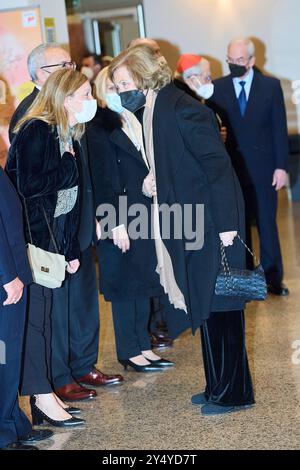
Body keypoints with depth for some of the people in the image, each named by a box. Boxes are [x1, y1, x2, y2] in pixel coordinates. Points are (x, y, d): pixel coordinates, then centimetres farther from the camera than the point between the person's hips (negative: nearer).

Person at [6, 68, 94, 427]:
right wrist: (69, 167, -15)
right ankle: (42, 397, 3)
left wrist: (71, 249, 13)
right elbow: (29, 186, -23)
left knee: (43, 314, 11)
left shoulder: (68, 135, 12)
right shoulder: (35, 131, -15)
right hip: (31, 239, -8)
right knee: (34, 314, -4)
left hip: (52, 240, 8)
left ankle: (43, 393, 17)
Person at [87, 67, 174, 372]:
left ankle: (142, 346, 22)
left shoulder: (138, 121, 11)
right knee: (125, 286, 3)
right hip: (120, 220, -7)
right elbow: (103, 180, -14)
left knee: (143, 283, 12)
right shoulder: (99, 129, -10)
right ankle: (129, 352, 14)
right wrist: (116, 223, -16)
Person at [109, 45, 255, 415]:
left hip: (210, 222, -9)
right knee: (204, 304, 15)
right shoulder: (148, 113, 8)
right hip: (187, 225, 9)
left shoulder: (182, 109, -19)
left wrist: (226, 224, -21)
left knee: (218, 304, 0)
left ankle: (232, 393, 12)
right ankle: (219, 385, 27)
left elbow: (217, 165, -20)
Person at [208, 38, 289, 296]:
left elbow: (280, 128, -1)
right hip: (233, 166, 1)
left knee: (267, 223, 6)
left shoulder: (270, 85, -1)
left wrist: (281, 166, -6)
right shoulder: (218, 88, 1)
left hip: (263, 166, -1)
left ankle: (273, 278, 16)